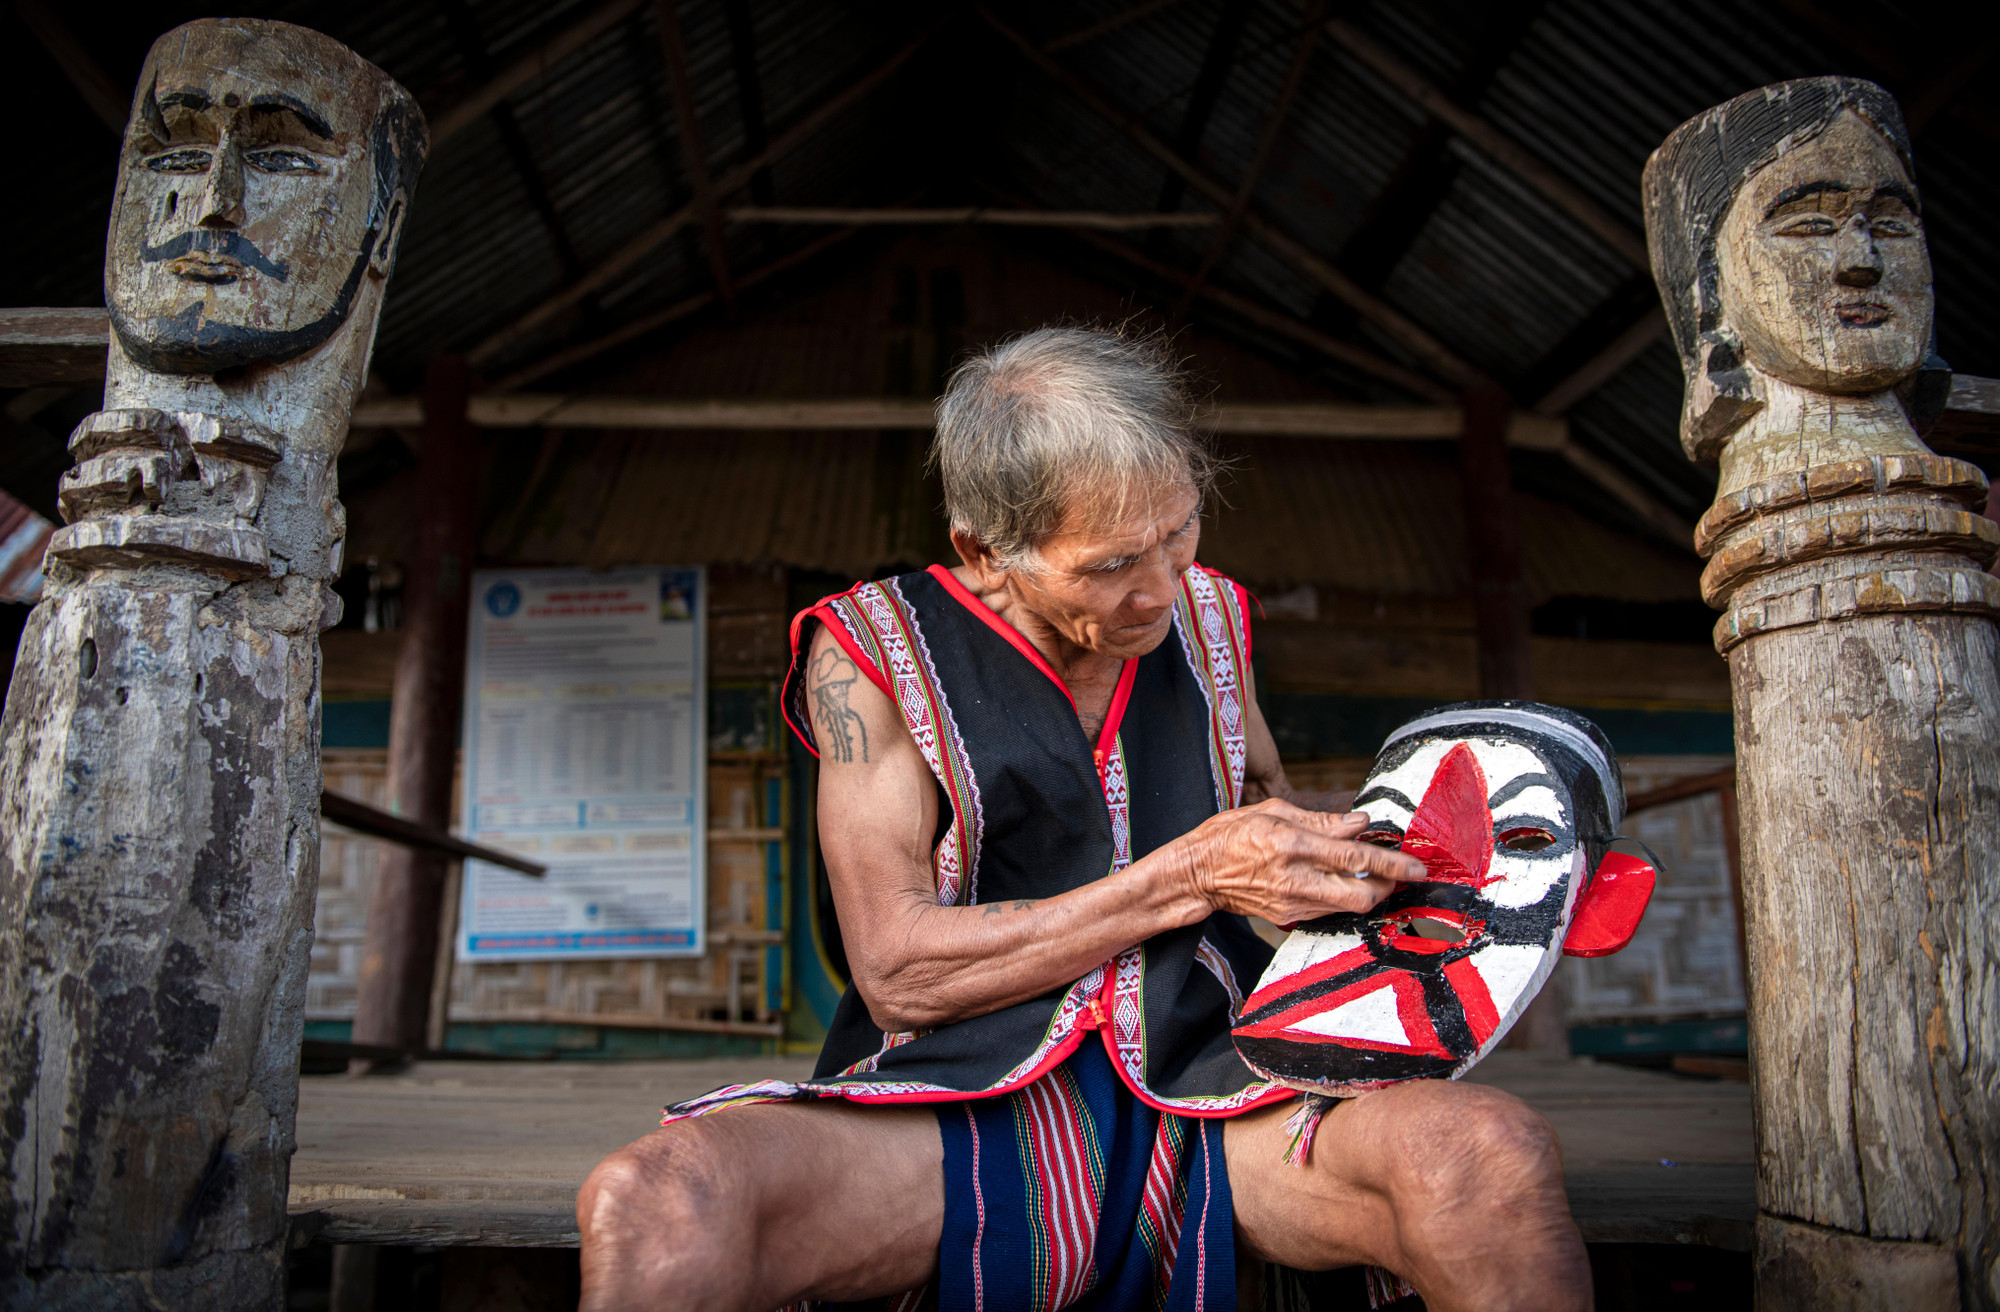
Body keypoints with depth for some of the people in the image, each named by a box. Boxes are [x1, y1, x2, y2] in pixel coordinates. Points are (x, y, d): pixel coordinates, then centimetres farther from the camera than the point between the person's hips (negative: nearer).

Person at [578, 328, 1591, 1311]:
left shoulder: (1205, 612, 13)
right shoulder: (873, 646, 0)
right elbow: (897, 968, -7)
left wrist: (1370, 829, 7)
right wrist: (1189, 876, -13)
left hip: (1204, 1095, 3)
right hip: (958, 1104, -3)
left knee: (1494, 1154, -28)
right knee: (652, 1204, -32)